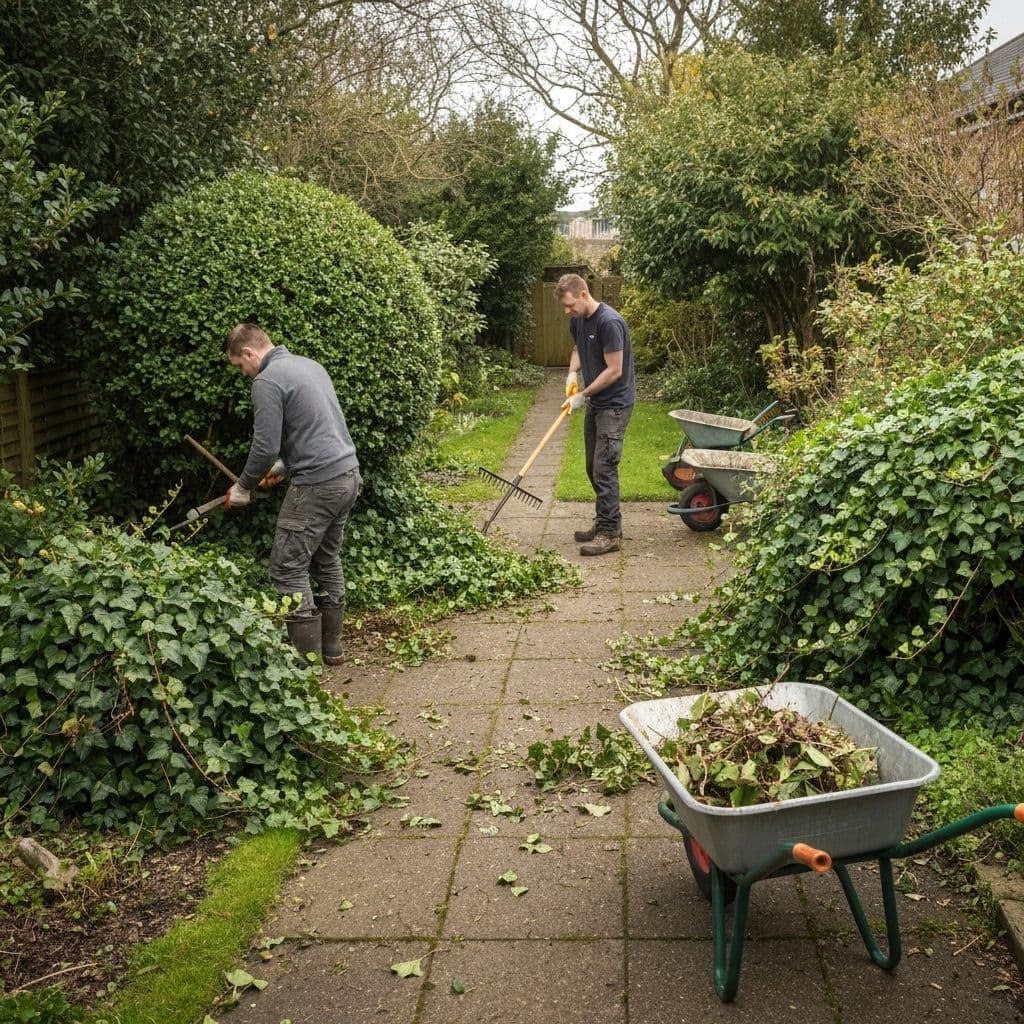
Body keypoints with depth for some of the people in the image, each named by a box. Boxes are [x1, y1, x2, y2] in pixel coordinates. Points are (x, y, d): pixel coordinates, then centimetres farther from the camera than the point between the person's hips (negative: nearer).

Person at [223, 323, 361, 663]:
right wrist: (284, 464, 27)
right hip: (348, 473, 9)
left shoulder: (267, 382, -11)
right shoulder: (309, 364, 16)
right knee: (328, 560, 18)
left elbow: (265, 446, -14)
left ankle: (307, 657, 1)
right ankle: (331, 645, 25)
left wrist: (242, 487, 1)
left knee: (288, 569, -1)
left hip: (318, 483, -9)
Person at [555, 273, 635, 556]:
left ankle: (610, 534, -4)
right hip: (595, 402, 9)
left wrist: (582, 395, -16)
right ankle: (606, 522, 26)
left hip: (615, 404, -9)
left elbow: (614, 370, -22)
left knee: (604, 468, -10)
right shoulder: (578, 320, 4)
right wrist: (573, 372, 2)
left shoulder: (609, 322, -23)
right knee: (593, 467, 14)